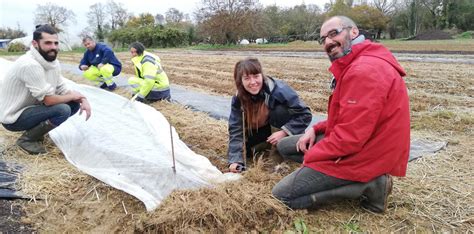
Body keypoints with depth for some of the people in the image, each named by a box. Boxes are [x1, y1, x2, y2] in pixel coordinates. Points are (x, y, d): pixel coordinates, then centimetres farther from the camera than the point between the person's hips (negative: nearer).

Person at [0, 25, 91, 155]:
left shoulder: (53, 62, 0)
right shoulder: (30, 65, -28)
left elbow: (63, 91, 4)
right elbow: (48, 100, -28)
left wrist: (83, 100, -14)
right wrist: (74, 95, -12)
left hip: (31, 107, 9)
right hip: (14, 117, -9)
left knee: (74, 104, 0)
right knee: (63, 110, -27)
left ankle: (35, 130, 10)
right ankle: (27, 139, -5)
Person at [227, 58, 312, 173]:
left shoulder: (279, 90, -32)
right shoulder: (238, 100, -20)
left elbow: (305, 114, -26)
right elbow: (235, 129, -22)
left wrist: (284, 132, -35)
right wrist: (235, 160, -33)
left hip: (283, 130, -4)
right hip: (262, 128, 4)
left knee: (279, 111, -33)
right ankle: (268, 144, 11)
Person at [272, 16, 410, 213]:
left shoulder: (364, 71, -24)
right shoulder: (353, 66, 13)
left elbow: (351, 136, -26)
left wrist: (311, 155, -11)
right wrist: (316, 129, 3)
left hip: (358, 157, -11)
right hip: (360, 145, 11)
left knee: (279, 197, -9)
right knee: (284, 145, 18)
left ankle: (365, 186, -8)